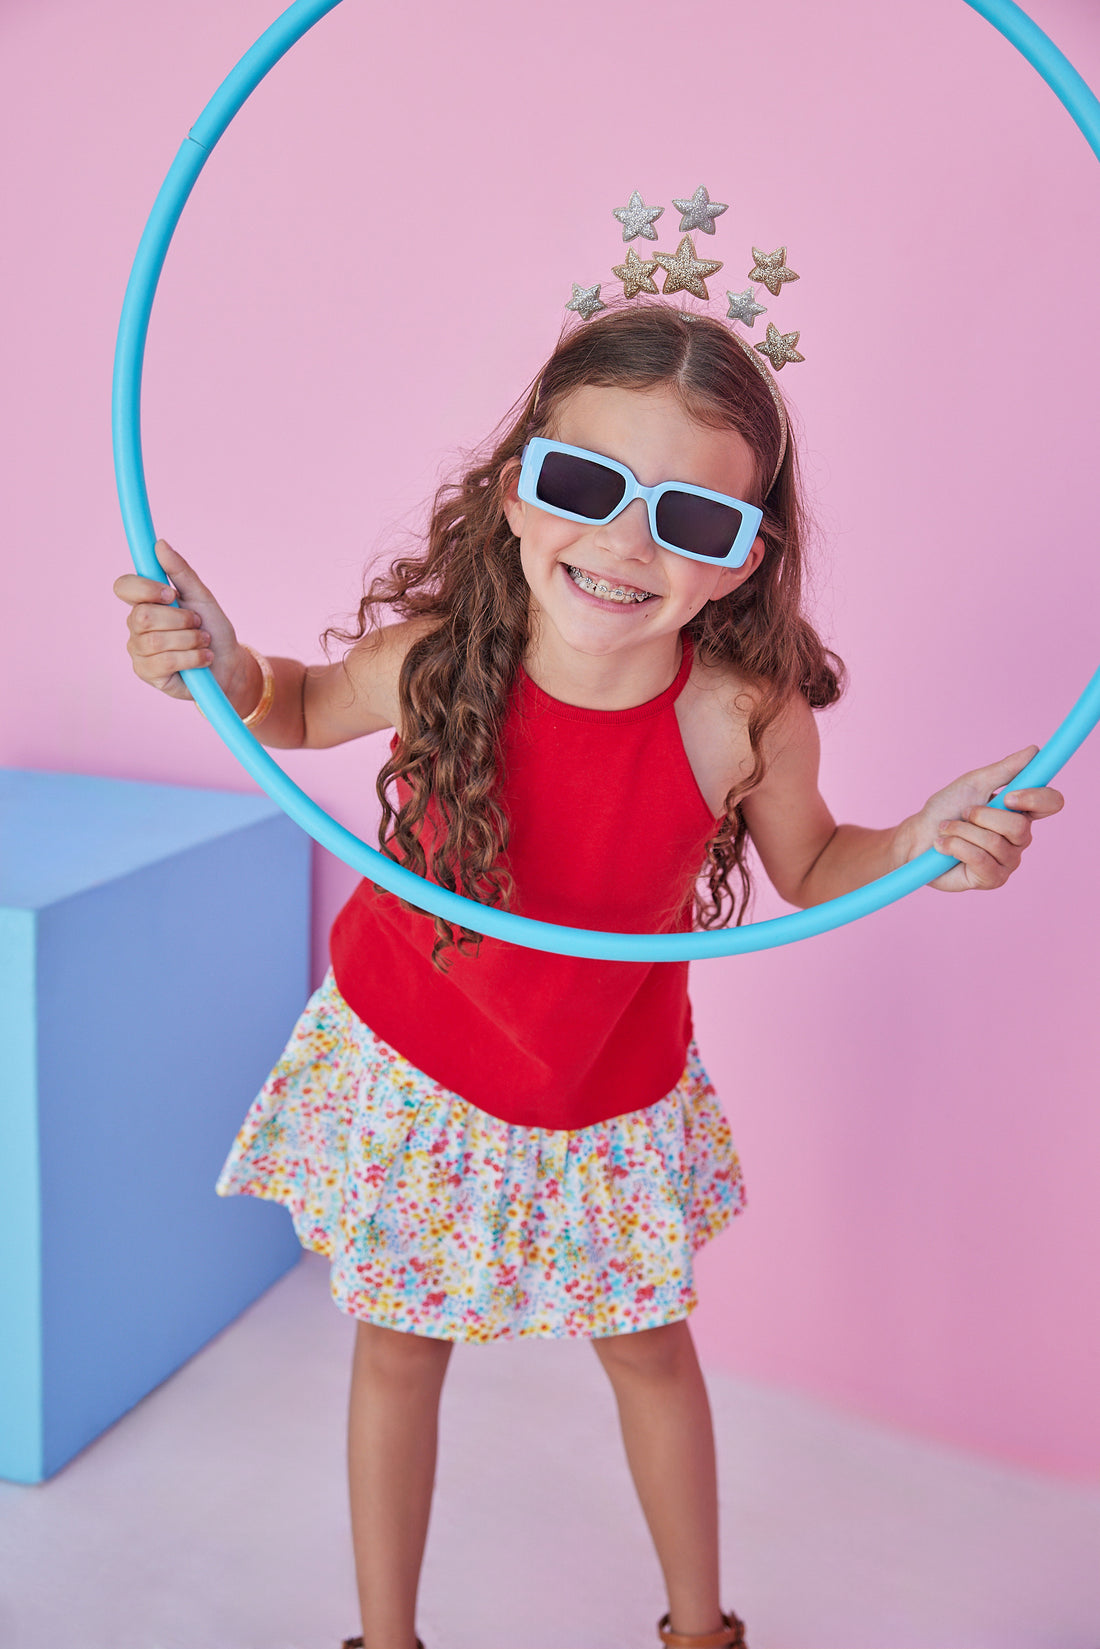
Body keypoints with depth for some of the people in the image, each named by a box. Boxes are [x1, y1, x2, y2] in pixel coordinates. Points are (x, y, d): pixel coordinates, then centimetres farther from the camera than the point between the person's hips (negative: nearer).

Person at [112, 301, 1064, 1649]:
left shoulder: (745, 719, -29)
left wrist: (916, 851, -28)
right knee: (398, 1345, 17)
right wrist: (225, 668, -25)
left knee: (647, 1348, 21)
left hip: (606, 1098, 0)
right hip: (404, 1059, 0)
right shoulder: (433, 660, -27)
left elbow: (810, 872, -7)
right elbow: (302, 708, -3)